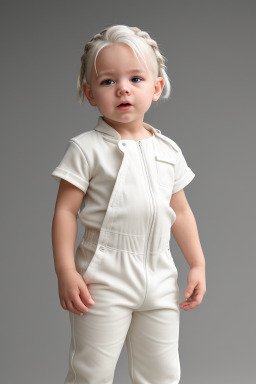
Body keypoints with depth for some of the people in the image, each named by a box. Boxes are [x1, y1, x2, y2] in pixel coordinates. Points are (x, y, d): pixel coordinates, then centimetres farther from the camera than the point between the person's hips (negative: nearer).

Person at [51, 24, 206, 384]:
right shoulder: (87, 148, -7)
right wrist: (66, 272, -13)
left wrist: (197, 264, 12)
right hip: (104, 278, -4)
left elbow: (181, 212, 15)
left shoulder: (168, 150, 8)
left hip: (160, 278, 5)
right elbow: (65, 211, -8)